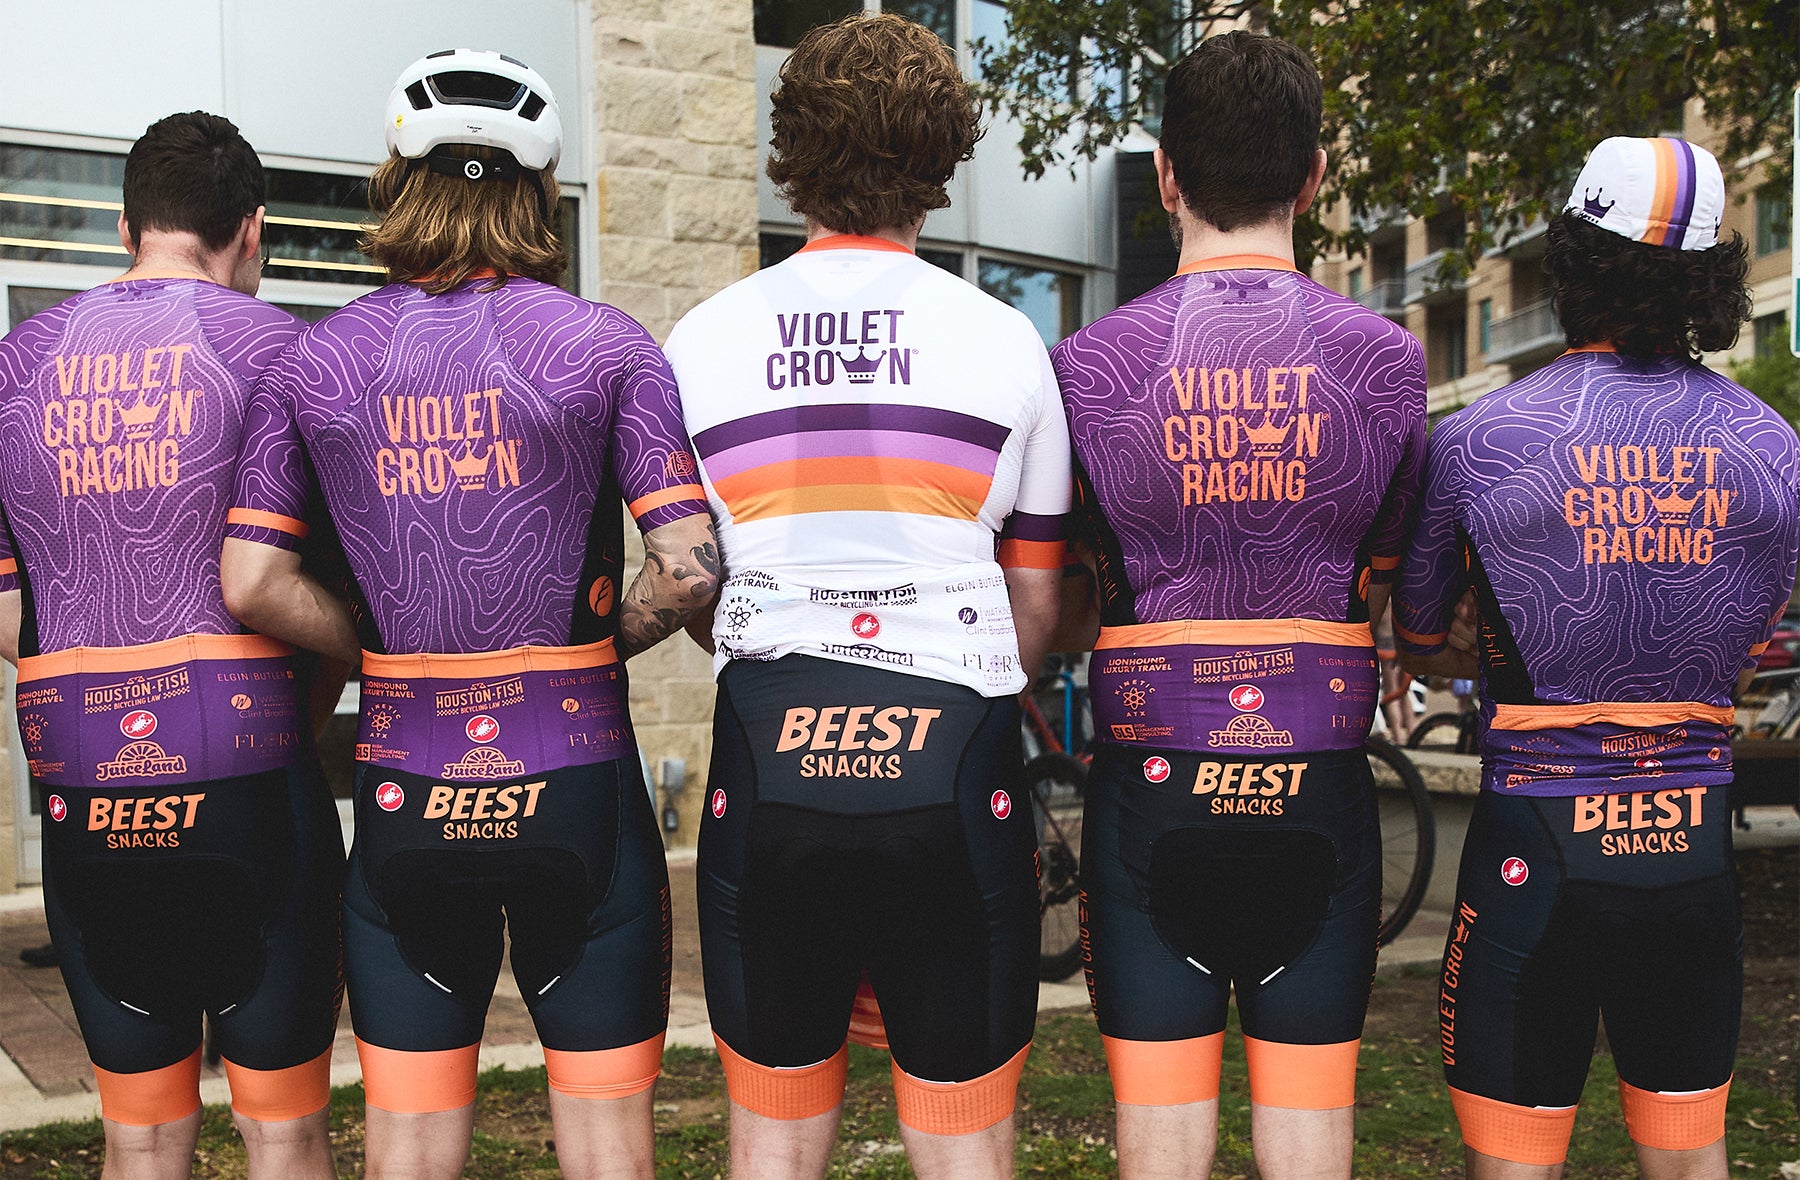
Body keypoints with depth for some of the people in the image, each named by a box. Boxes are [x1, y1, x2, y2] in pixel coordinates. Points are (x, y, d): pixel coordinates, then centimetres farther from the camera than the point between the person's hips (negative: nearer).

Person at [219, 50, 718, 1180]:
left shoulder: (314, 361, 3)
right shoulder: (607, 343, -4)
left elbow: (252, 583, -2)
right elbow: (691, 569, -11)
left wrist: (383, 648, 9)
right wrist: (602, 643, 6)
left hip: (405, 792, 2)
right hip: (577, 780, -2)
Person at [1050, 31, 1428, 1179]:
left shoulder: (1090, 362, -6)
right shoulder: (1387, 357, -3)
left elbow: (1078, 589, 3)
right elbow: (1382, 585, 9)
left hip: (1151, 788, -1)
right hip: (1321, 792, 1)